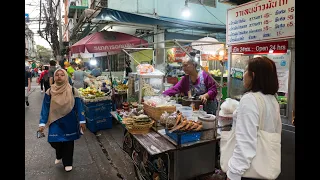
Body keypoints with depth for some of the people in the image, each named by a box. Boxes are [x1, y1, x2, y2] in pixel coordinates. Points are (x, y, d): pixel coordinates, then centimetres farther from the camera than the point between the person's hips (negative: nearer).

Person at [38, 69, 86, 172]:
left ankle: (67, 163, 30)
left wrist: (82, 121, -6)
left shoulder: (72, 91, -9)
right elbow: (45, 108, -2)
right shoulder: (49, 92, -6)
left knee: (68, 142, 8)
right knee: (54, 142, 2)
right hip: (55, 122, 1)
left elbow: (78, 107, -5)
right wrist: (42, 123, -7)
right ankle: (59, 155, 38)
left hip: (69, 121, -1)